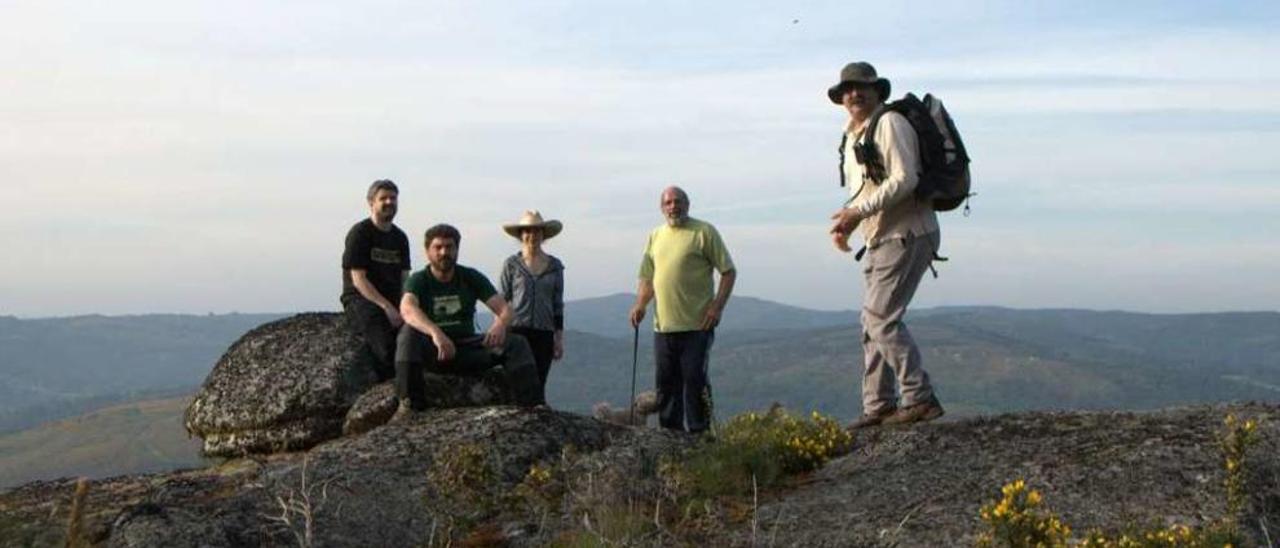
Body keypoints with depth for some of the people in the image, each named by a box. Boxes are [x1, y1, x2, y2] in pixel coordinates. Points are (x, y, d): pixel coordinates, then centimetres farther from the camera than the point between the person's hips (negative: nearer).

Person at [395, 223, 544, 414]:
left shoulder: (471, 277, 4)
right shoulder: (419, 280, -6)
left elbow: (504, 309, -5)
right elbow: (407, 309, -29)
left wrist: (500, 324, -32)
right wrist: (435, 332, -48)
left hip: (467, 350, 3)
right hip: (433, 353, -3)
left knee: (516, 343, -17)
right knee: (409, 333, -33)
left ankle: (532, 405, -25)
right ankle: (409, 402, -38)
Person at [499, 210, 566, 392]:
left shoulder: (554, 266, 10)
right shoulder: (511, 265, 2)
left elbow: (558, 305, 13)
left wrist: (559, 338, 9)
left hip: (544, 334, 3)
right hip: (516, 331, -3)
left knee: (538, 385, 4)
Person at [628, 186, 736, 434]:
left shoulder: (704, 232, -1)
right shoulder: (655, 236, 15)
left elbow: (728, 271, -2)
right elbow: (648, 277, 20)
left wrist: (717, 306, -11)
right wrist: (640, 304, 3)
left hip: (697, 324, -5)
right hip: (663, 325, 5)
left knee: (695, 380, -5)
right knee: (666, 382, 9)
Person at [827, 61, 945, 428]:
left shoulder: (889, 123, -10)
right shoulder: (853, 136, 19)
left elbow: (905, 179, -21)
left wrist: (858, 211, -21)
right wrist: (846, 222, 8)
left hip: (906, 235, -10)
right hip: (880, 239, 10)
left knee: (881, 319, -13)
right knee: (872, 322, 9)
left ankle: (919, 399, -8)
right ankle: (878, 406, 14)